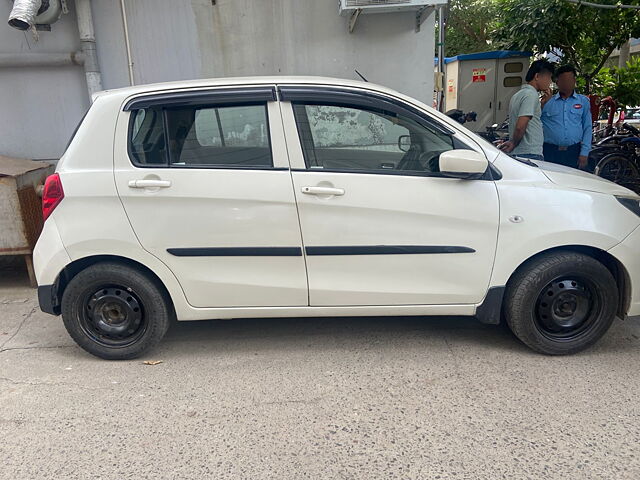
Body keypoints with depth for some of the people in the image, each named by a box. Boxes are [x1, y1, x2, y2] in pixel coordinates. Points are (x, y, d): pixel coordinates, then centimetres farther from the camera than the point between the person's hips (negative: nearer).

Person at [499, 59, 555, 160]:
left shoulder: (517, 95, 20)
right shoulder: (531, 94, -10)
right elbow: (520, 126, -19)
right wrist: (514, 144, -4)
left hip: (516, 153, 10)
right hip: (531, 154, -9)